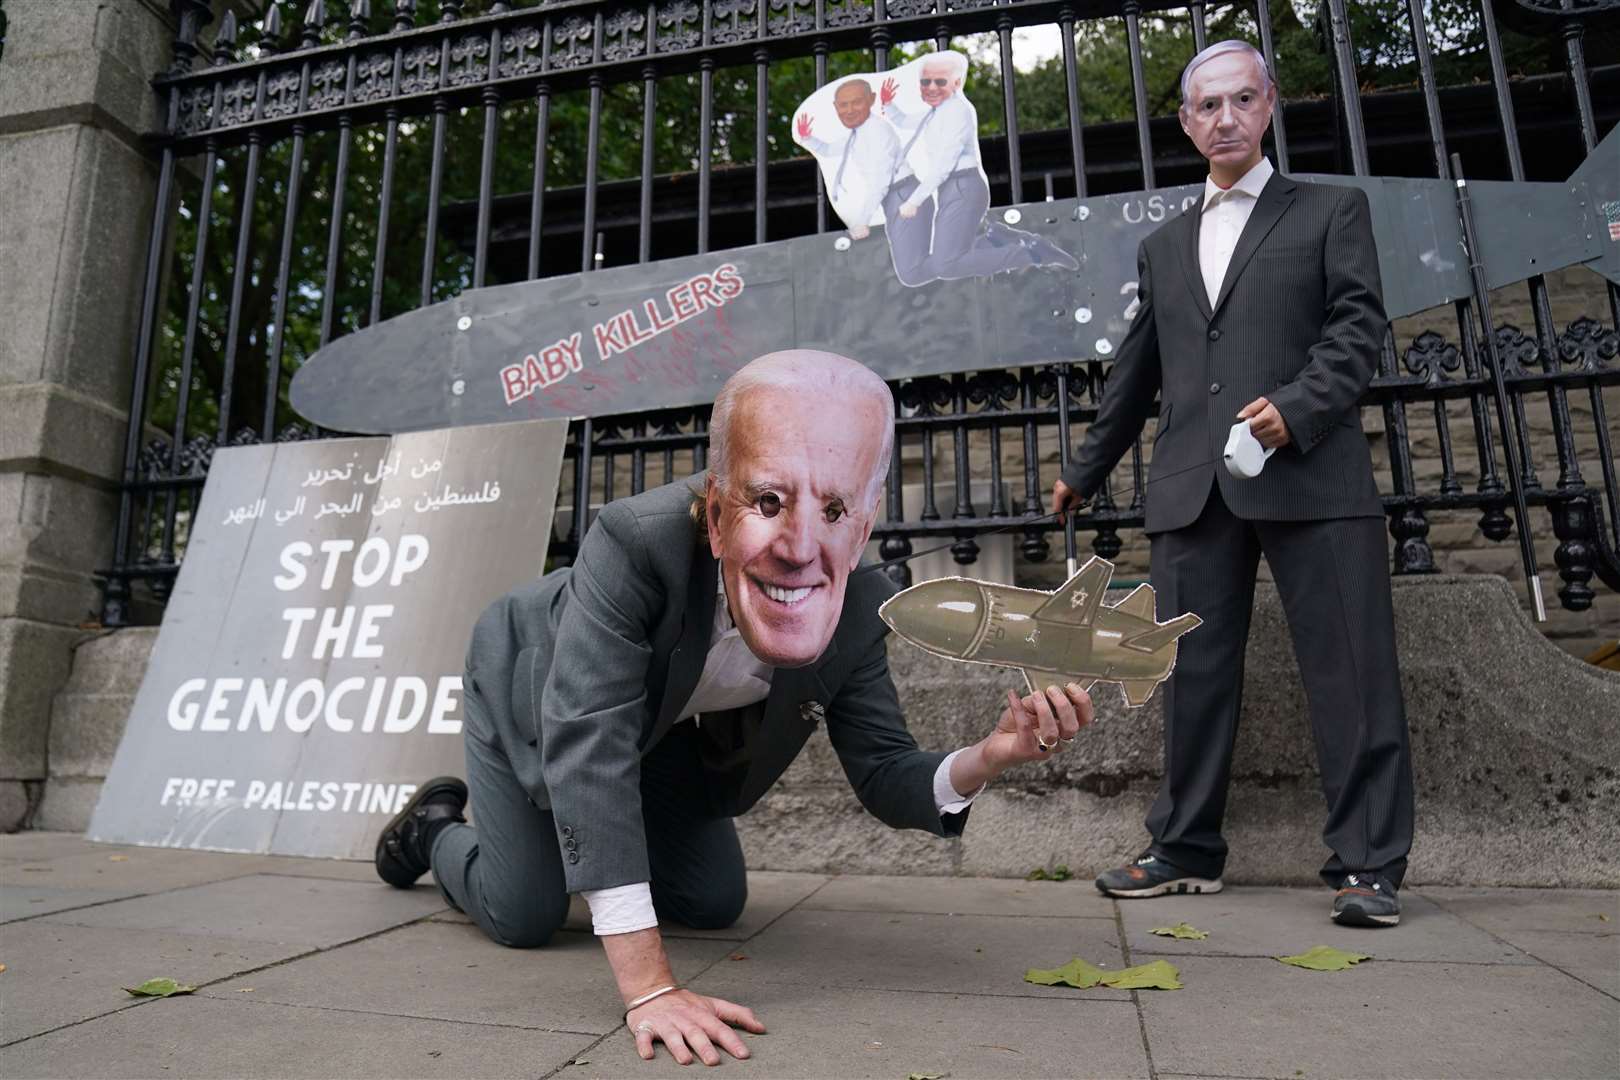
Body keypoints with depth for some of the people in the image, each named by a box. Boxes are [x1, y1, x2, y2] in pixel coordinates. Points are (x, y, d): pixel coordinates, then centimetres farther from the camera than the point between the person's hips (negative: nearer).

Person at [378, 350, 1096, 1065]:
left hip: (663, 728, 5)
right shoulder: (636, 542, -43)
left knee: (716, 904, 12)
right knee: (525, 917, 0)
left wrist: (987, 758, -41)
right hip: (533, 694, -4)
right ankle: (435, 828, 32)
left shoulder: (859, 611, -27)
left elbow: (885, 779, -18)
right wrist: (648, 986, -47)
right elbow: (586, 745, -45)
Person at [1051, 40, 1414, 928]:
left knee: (1350, 670, -4)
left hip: (1311, 473, -3)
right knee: (1193, 672, 4)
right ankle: (1186, 849, 13)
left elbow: (1359, 326, 2)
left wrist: (1298, 406, -16)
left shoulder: (1331, 211, 14)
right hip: (1192, 488, 3)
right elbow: (1136, 374, 24)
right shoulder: (1161, 248, 23)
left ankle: (1367, 863, 7)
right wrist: (1085, 471, 23)